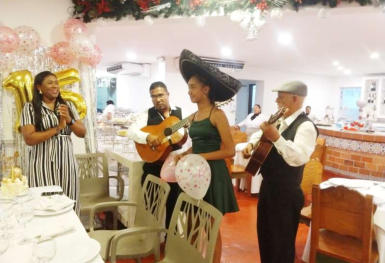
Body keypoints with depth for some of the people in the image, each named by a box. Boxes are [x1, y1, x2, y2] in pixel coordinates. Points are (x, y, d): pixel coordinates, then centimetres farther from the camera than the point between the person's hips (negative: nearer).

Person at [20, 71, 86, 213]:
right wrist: (57, 128, -14)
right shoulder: (30, 108, -2)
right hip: (43, 165, -3)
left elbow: (82, 133, 6)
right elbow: (29, 139, -11)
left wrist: (69, 120, -11)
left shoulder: (68, 105, 9)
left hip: (66, 163, 3)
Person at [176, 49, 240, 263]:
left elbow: (229, 150, -15)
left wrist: (200, 157, -16)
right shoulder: (192, 117, 9)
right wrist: (184, 155, 1)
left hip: (213, 174, -7)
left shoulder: (217, 114, -12)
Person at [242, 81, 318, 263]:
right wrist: (251, 144, 2)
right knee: (264, 233, 23)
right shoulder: (279, 121, 7)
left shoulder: (305, 126, -20)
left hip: (286, 192, -9)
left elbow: (299, 158, -34)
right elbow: (259, 134, 23)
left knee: (281, 240, 8)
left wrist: (276, 138, -42)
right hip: (267, 185, 9)